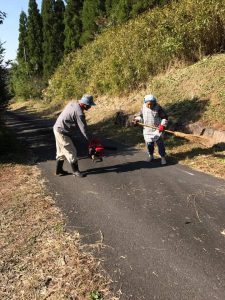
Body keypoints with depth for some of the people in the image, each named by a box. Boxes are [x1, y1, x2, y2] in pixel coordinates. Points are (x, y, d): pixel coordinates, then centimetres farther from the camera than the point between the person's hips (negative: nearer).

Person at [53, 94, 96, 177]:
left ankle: (59, 170, 30)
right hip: (62, 132, -10)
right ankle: (75, 171, 14)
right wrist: (90, 141, -9)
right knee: (71, 152, 1)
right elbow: (83, 129, -19)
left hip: (58, 128, 10)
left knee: (61, 151, 19)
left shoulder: (73, 103, 1)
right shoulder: (79, 113, -25)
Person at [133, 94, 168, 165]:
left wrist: (163, 125, -18)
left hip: (157, 129, -3)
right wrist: (137, 119, -4)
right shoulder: (143, 107, 1)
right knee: (149, 143, 8)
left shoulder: (158, 108, -10)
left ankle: (163, 157, 8)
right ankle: (151, 156, 30)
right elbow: (140, 115, 16)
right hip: (147, 129, 4)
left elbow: (164, 117, -6)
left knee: (160, 143, -6)